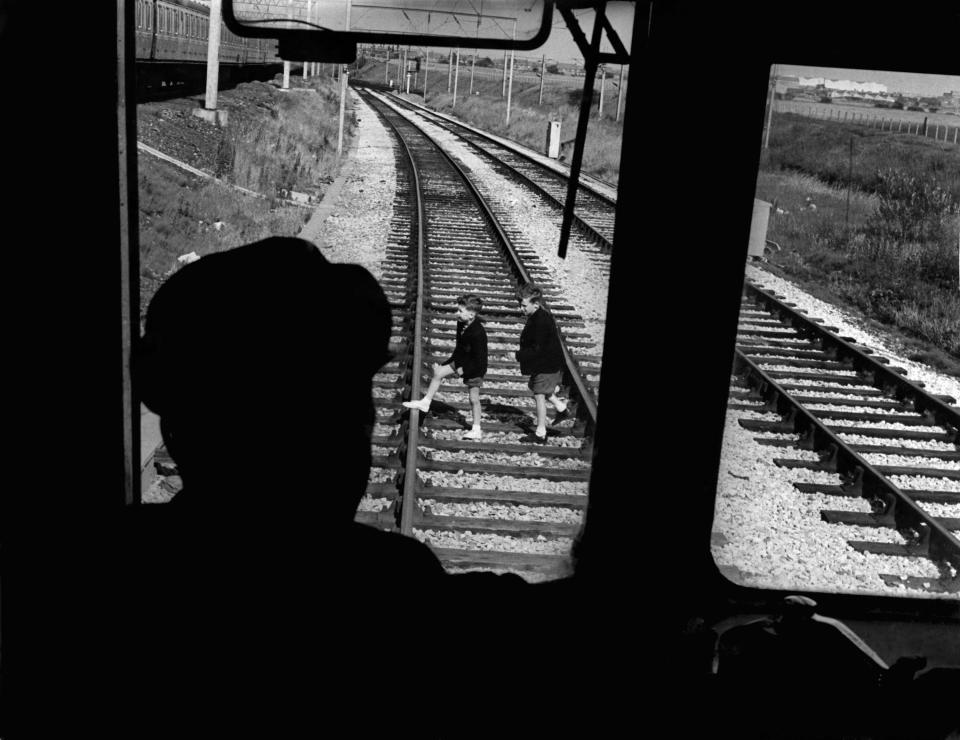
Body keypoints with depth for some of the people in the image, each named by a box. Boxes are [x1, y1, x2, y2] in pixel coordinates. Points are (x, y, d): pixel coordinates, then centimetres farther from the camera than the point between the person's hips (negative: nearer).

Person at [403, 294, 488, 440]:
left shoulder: (478, 333, -31)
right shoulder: (461, 324, -6)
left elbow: (479, 358, -27)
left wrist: (464, 370, -22)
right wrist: (451, 362, 12)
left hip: (475, 367, -8)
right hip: (462, 361, 8)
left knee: (474, 399, 2)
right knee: (438, 373, 5)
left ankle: (476, 430, 15)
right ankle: (426, 402, 17)